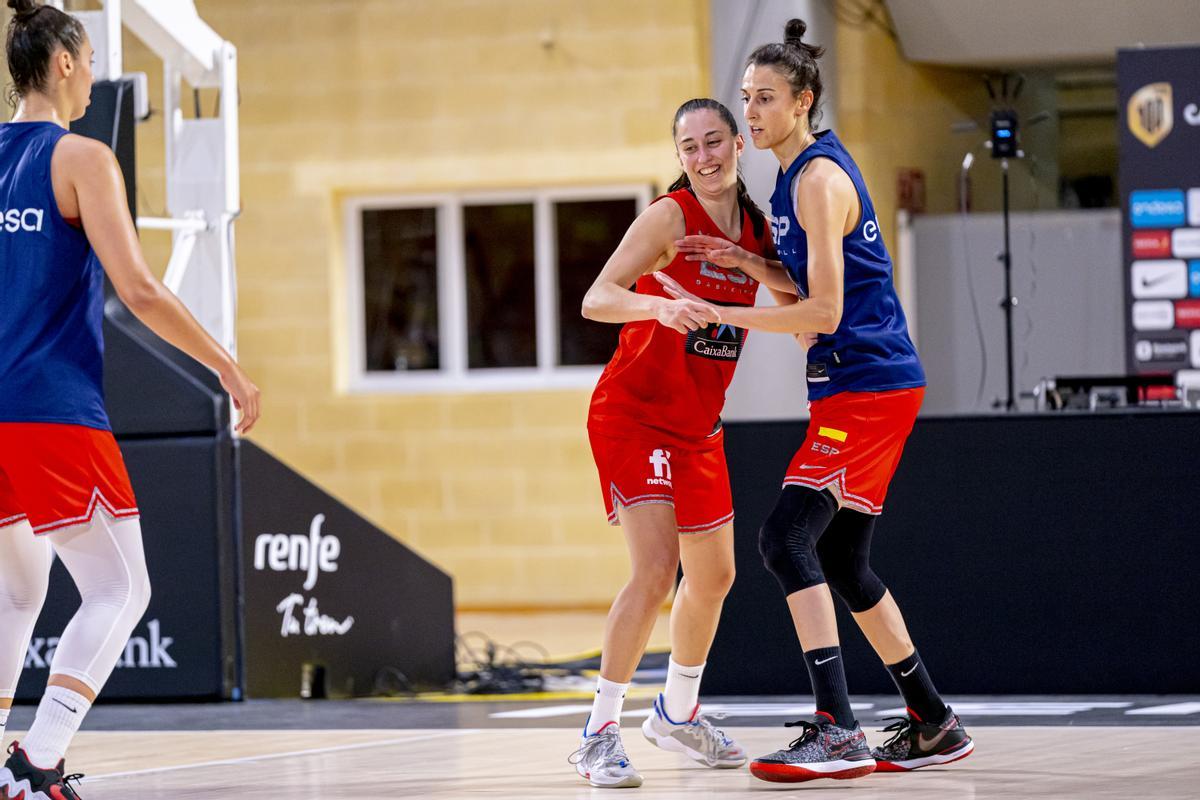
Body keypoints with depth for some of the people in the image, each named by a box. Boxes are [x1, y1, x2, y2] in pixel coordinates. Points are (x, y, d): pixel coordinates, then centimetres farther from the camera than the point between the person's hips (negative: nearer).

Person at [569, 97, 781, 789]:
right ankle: (600, 735, -16)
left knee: (715, 575, 17)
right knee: (657, 568, -21)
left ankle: (679, 713, 38)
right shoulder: (670, 216, -17)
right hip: (633, 414, -8)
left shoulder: (758, 228, 2)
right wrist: (656, 305, -46)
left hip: (699, 425, 8)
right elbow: (596, 299, -27)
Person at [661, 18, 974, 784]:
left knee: (787, 538, -18)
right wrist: (746, 263, 7)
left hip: (866, 388, -10)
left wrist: (715, 314, -14)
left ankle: (838, 731, -24)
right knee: (842, 561, 14)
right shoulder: (804, 173, 16)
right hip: (865, 385, 10)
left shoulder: (819, 179, -14)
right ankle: (935, 724, 23)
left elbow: (824, 312, -18)